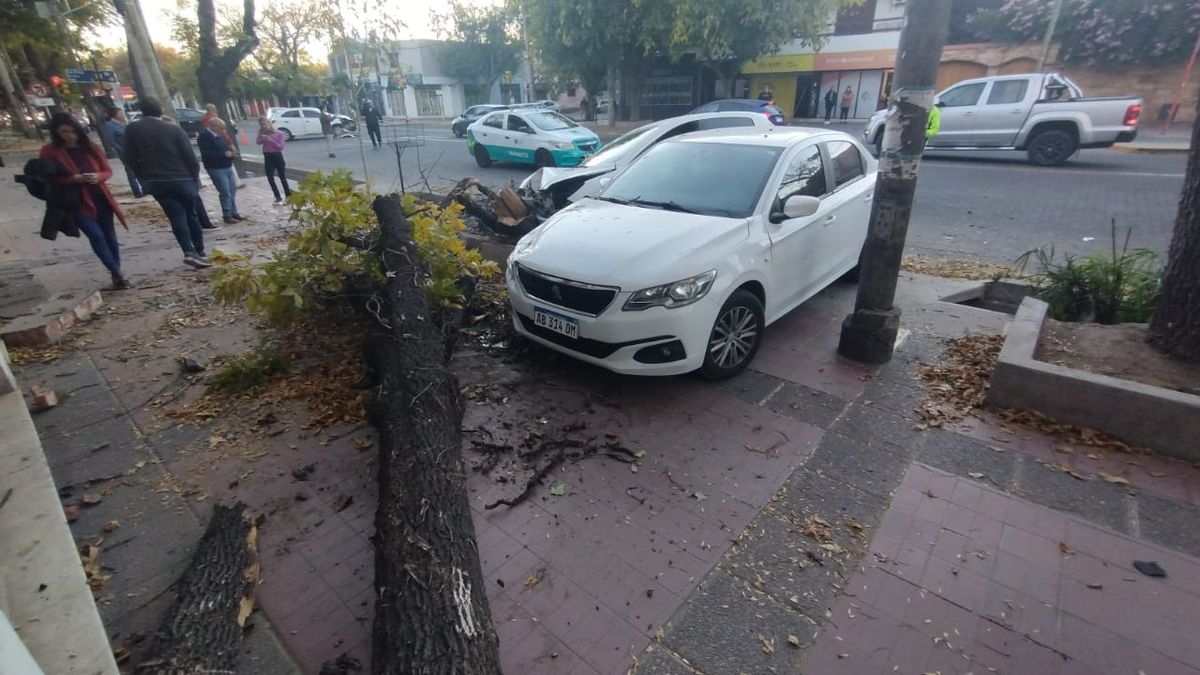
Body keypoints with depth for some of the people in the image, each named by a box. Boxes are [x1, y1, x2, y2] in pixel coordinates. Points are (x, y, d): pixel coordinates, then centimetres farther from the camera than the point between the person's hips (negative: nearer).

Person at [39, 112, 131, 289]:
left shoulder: (90, 147, 6)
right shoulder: (49, 151, -2)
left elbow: (107, 171, 9)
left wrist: (98, 177, -14)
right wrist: (74, 179, -21)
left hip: (101, 199, 3)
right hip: (76, 203, -3)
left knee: (109, 236, 7)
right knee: (96, 235, -13)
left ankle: (117, 273, 17)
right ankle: (116, 274, -10)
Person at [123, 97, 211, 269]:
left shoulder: (132, 130, 3)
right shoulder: (174, 129, -4)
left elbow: (131, 158, 2)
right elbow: (190, 157, -7)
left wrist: (144, 178, 14)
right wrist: (196, 176, 7)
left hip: (156, 182, 1)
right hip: (182, 179, -1)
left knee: (177, 217, 2)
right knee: (191, 215, 12)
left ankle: (189, 252, -16)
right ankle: (200, 252, 12)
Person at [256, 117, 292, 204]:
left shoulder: (279, 133, -5)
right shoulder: (263, 133, 6)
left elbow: (280, 147, -11)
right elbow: (258, 142, -7)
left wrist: (271, 140, -21)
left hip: (277, 157, -4)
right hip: (267, 158, 4)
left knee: (282, 178, 4)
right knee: (270, 179, 3)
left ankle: (288, 197, 11)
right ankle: (278, 198, 12)